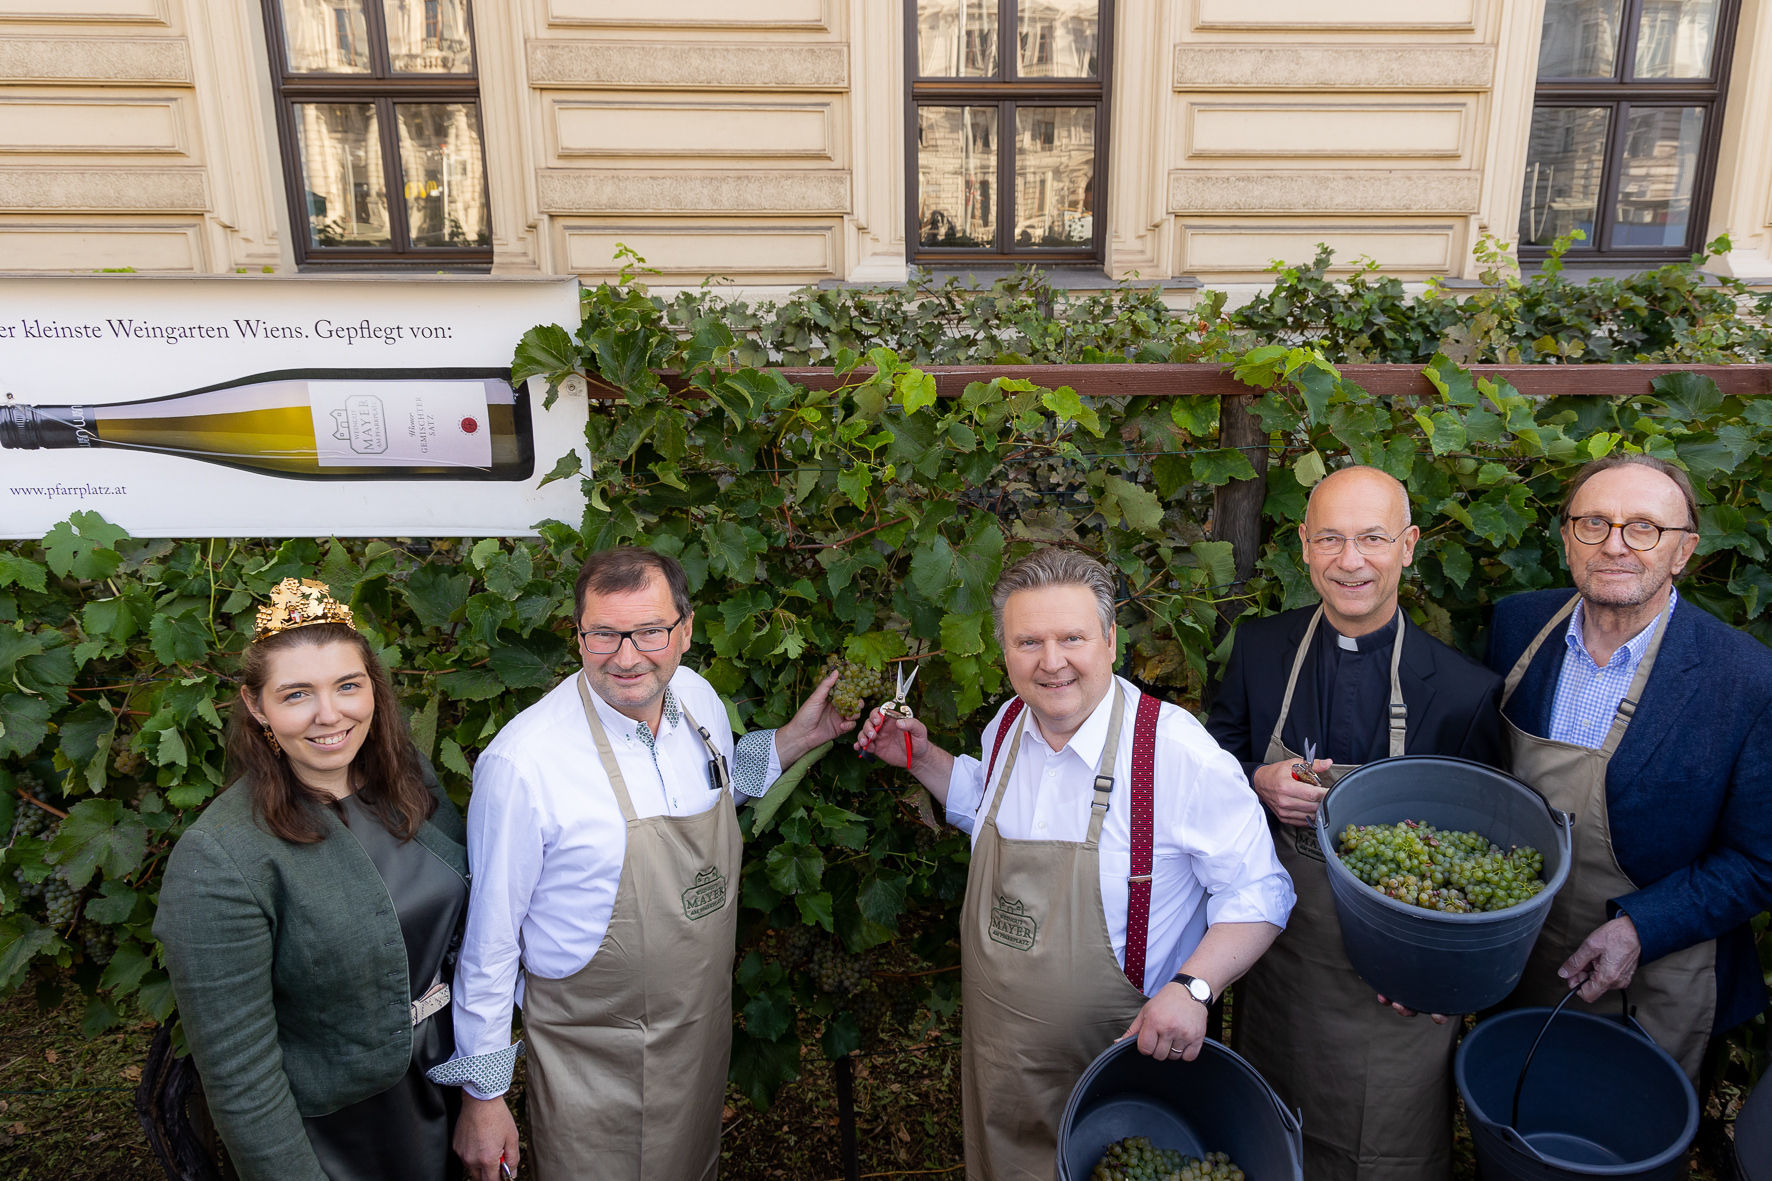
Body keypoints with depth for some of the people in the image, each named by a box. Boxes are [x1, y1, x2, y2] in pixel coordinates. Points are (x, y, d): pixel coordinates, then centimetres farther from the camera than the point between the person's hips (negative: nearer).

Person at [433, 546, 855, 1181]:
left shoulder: (699, 698, -8)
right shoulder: (523, 762, -26)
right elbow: (489, 939, -16)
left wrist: (795, 739, 3)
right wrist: (482, 1094, -10)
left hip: (703, 1030, 6)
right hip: (593, 1057, -5)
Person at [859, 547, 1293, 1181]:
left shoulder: (1180, 755, -26)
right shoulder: (1008, 726, -5)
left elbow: (1258, 892, -17)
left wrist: (1192, 987, -29)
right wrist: (923, 759, 5)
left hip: (1116, 1058, -5)